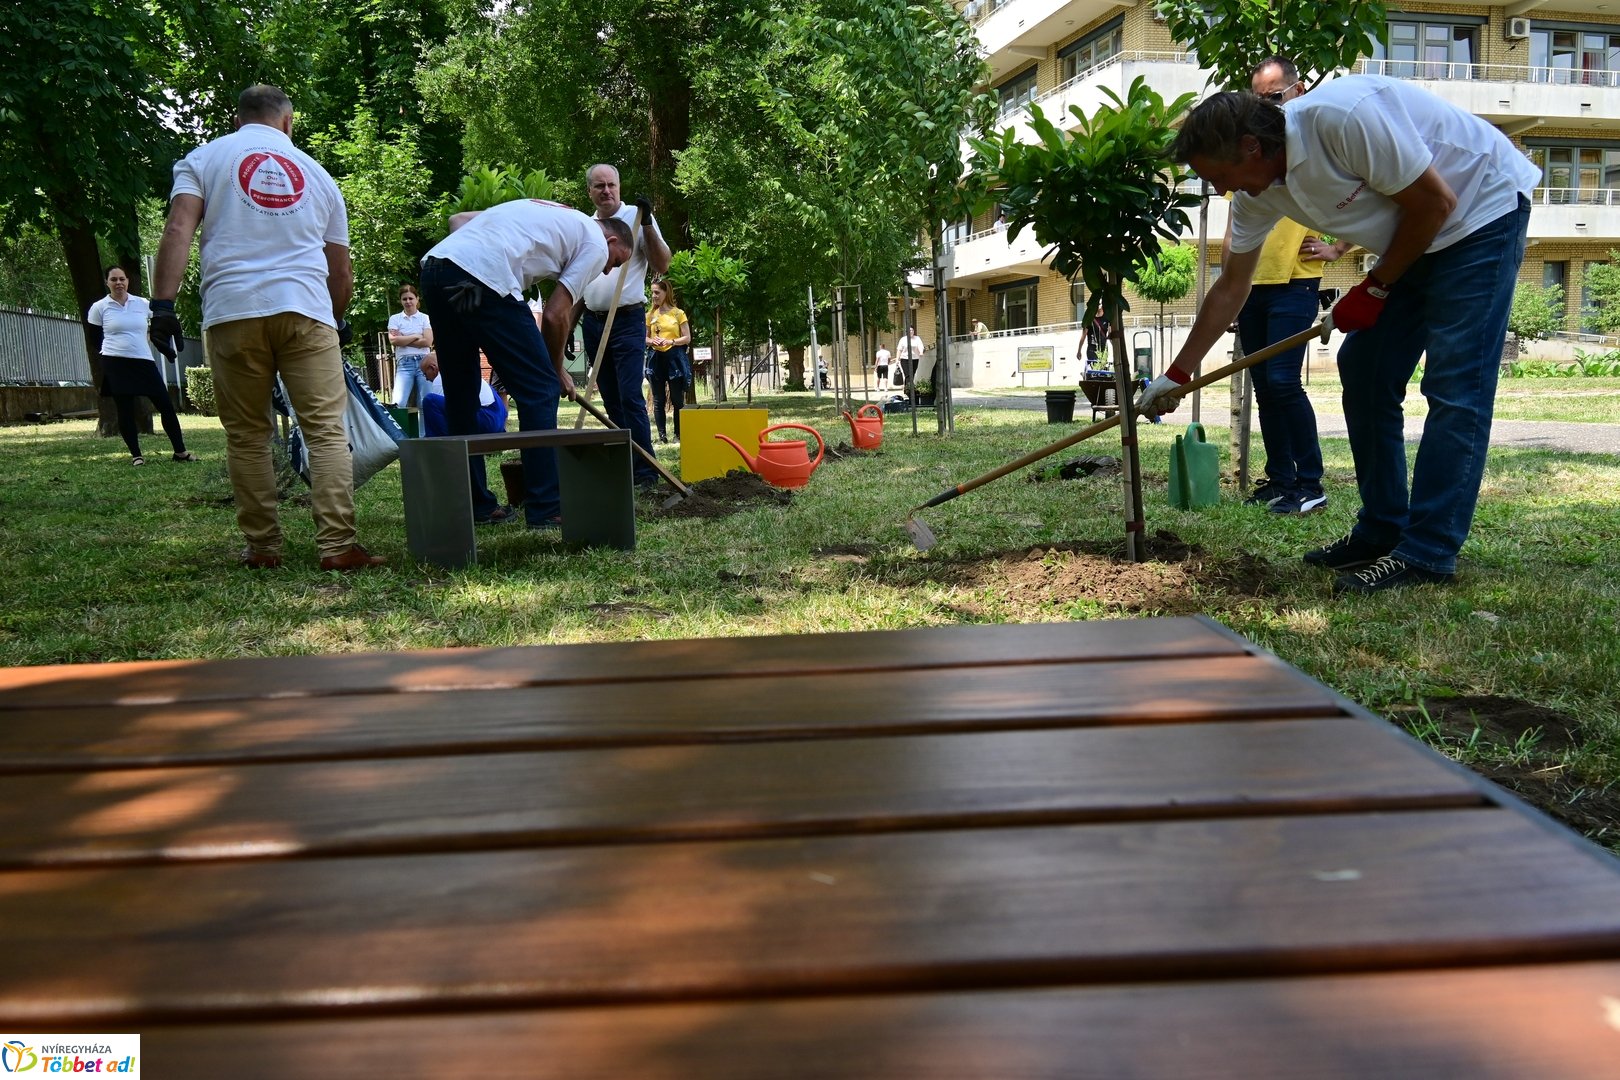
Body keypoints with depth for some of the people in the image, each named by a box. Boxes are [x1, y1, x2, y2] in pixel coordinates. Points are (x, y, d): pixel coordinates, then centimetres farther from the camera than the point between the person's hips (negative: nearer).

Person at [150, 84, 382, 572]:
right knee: (326, 429, -4)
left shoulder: (204, 159, 15)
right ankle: (337, 545, -12)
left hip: (233, 311, 0)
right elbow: (341, 269, 24)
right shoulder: (316, 172, 22)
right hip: (307, 310, 0)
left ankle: (263, 547, 10)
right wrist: (338, 321, 39)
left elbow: (178, 231, -2)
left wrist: (162, 304, -6)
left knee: (247, 435, 7)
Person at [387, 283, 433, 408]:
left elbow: (428, 342, -4)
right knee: (399, 403, -15)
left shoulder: (425, 318, 9)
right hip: (404, 363, 0)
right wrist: (416, 336, -2)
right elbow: (393, 340, -4)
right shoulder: (395, 318, 11)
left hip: (423, 362, 0)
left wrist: (403, 340, -3)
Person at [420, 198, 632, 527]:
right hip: (482, 280, -8)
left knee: (460, 397, 16)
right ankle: (545, 509, 4)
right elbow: (556, 315, 4)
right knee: (539, 389, 2)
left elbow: (458, 219, 28)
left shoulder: (547, 214, 34)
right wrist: (557, 369, 20)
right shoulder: (595, 244, 12)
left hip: (434, 264, 9)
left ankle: (474, 506, 24)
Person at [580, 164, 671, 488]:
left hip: (627, 320, -5)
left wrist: (647, 223, -18)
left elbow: (662, 265, -9)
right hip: (592, 322, 6)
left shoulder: (636, 217, -1)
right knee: (611, 401, 7)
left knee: (630, 397, -13)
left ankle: (646, 473, -11)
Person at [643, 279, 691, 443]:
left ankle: (678, 434, 7)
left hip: (674, 357, -3)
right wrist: (652, 341, -8)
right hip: (656, 358, 3)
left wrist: (671, 341, -16)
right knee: (658, 400, 2)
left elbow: (687, 338, -1)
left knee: (677, 399, 1)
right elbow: (645, 338, 14)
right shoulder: (651, 315, 10)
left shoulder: (678, 313, 1)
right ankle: (661, 435, 5)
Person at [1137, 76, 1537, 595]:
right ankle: (1381, 532, 12)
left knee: (1454, 387, -13)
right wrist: (1176, 376, 8)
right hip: (1417, 241, 8)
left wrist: (1375, 287, -12)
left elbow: (1435, 201, -22)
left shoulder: (1344, 117, -31)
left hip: (1481, 211, -8)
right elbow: (1231, 288, 5)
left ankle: (1427, 553, -11)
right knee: (1363, 370, 4)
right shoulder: (1258, 191, -5)